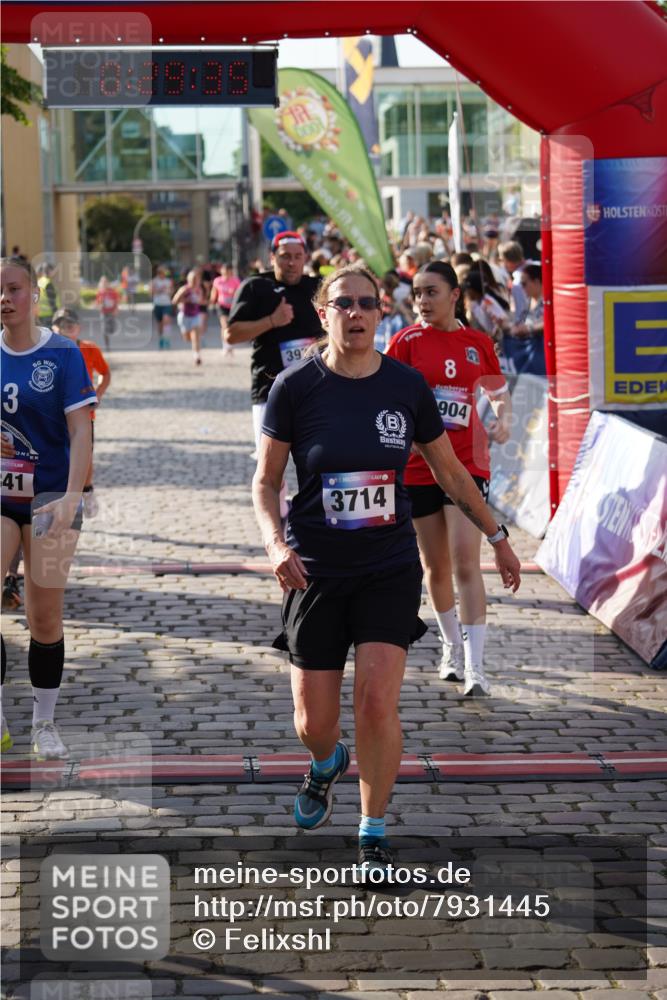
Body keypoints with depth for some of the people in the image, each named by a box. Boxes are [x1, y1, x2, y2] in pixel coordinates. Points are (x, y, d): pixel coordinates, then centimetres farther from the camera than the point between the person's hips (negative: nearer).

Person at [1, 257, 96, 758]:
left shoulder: (63, 353, -6)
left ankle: (45, 723, 17)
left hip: (49, 495, -2)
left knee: (45, 617, 2)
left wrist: (70, 499, -20)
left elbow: (80, 432, -10)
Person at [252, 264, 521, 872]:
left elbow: (450, 472, 12)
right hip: (316, 571, 0)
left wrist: (497, 536, 16)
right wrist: (276, 544, -17)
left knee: (377, 702, -13)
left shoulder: (406, 386, -1)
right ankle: (328, 765, 42)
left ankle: (374, 835, 6)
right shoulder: (296, 387, -6)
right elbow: (266, 482, 0)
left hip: (390, 569, 0)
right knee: (315, 723, 3)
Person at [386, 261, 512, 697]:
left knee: (466, 563, -10)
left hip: (467, 465, 0)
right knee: (436, 566, 11)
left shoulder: (479, 343, 3)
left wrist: (503, 420, -1)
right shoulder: (407, 342, -2)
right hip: (418, 466, 1)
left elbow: (500, 393, 18)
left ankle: (475, 665, -11)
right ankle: (453, 645, 32)